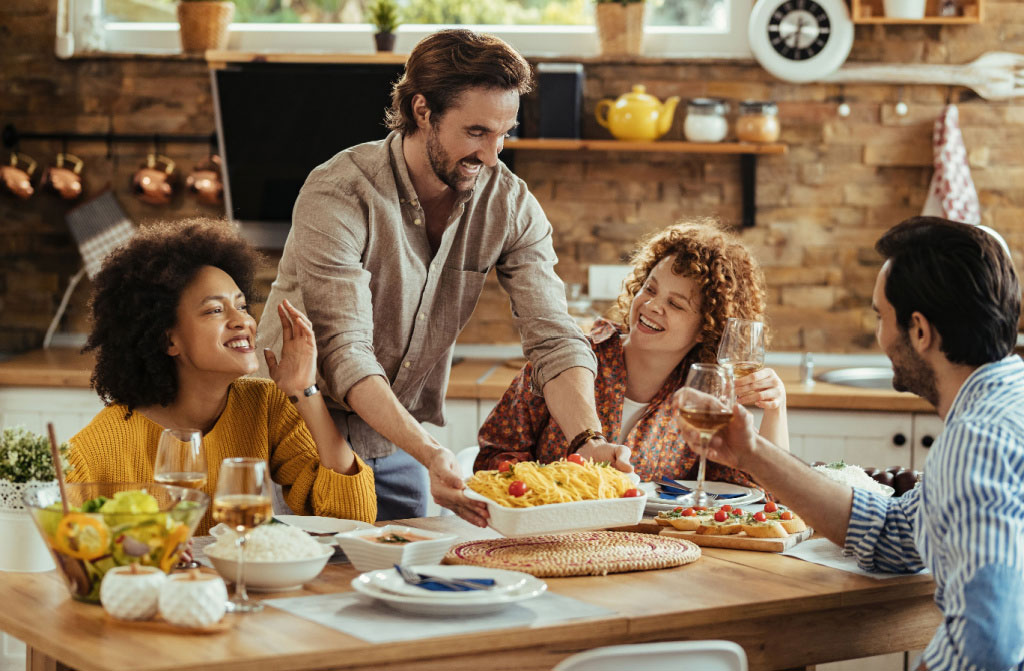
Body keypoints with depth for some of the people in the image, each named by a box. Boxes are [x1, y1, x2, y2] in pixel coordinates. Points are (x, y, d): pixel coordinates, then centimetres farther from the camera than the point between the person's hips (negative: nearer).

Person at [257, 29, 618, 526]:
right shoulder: (338, 196, -24)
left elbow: (553, 338, -14)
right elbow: (344, 354, -31)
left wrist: (588, 440, -33)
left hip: (396, 448, 4)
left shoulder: (511, 204, -9)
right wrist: (429, 453, -44)